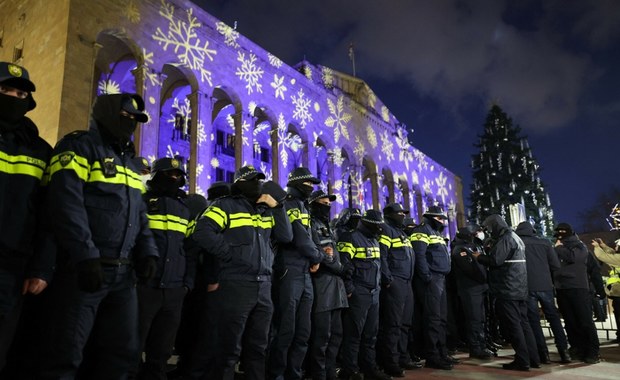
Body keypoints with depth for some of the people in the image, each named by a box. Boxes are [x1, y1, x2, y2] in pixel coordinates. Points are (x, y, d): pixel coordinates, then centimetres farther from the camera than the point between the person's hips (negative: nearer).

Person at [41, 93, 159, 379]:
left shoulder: (129, 161, 21)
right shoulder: (79, 146, -3)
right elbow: (67, 203, -17)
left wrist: (147, 251, 4)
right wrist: (86, 255, -24)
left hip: (123, 273, 8)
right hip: (83, 269, -7)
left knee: (122, 350, 10)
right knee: (68, 353, -1)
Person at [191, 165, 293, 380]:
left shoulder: (266, 210, 18)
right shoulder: (226, 205, 0)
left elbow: (286, 237, 9)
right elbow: (201, 233, -14)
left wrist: (276, 207, 3)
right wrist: (230, 253, -14)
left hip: (264, 287, 6)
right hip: (235, 285, -6)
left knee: (258, 347, 14)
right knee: (230, 348, 2)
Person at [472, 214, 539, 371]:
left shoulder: (505, 239, -12)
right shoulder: (515, 237, 19)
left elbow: (496, 260, -21)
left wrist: (479, 257, -6)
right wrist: (485, 255, 14)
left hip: (508, 289, -10)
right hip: (519, 288, 10)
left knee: (513, 325, -5)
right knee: (523, 322, 12)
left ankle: (522, 360, -2)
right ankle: (533, 358, 16)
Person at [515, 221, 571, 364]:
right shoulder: (545, 242, 7)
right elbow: (556, 265, 3)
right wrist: (551, 281, 17)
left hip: (527, 287, -2)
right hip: (545, 285, 2)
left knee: (533, 320, 5)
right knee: (554, 317, 14)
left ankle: (544, 354, 3)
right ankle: (564, 352, 11)